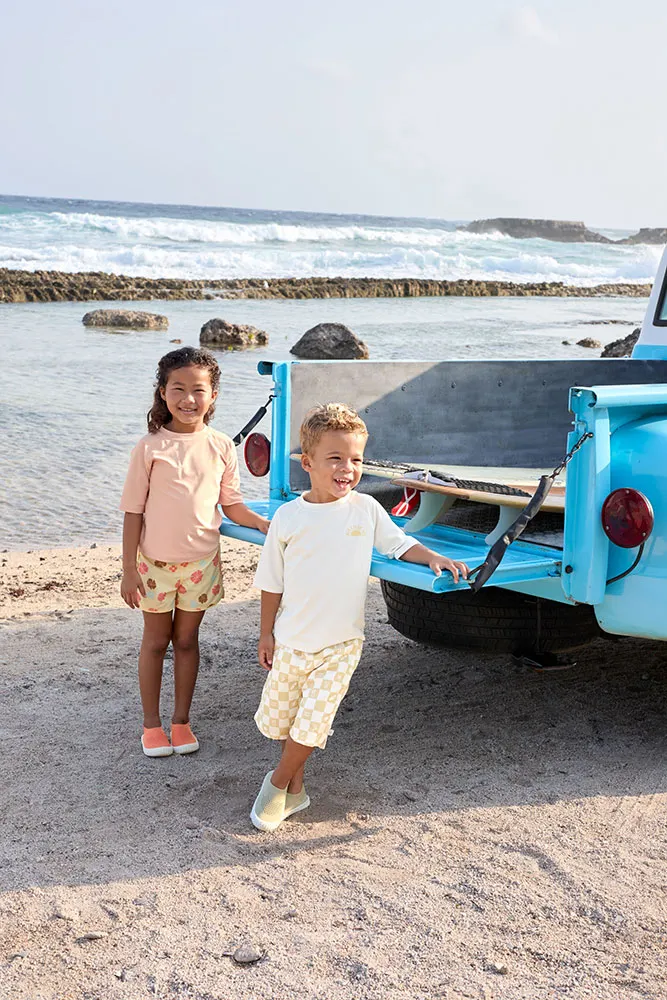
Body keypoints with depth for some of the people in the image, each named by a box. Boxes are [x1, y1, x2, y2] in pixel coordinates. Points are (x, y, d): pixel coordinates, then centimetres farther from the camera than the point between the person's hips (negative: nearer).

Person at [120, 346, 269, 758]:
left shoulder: (222, 447, -3)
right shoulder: (150, 448, -10)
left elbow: (231, 505, 5)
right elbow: (134, 511, -6)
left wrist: (264, 523, -14)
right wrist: (129, 569, -8)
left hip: (201, 562, 2)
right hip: (155, 561, -2)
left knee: (187, 640, 14)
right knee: (156, 641, 11)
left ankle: (182, 722, 27)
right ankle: (152, 725, 25)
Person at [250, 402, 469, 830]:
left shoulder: (366, 509, -5)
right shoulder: (288, 517, -7)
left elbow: (400, 543, 10)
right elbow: (273, 582, 2)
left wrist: (434, 558, -9)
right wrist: (266, 633, 5)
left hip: (341, 642, -1)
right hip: (292, 638, 1)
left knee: (311, 723, -4)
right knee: (280, 717, 12)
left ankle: (278, 783, 21)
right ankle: (294, 789, 34)